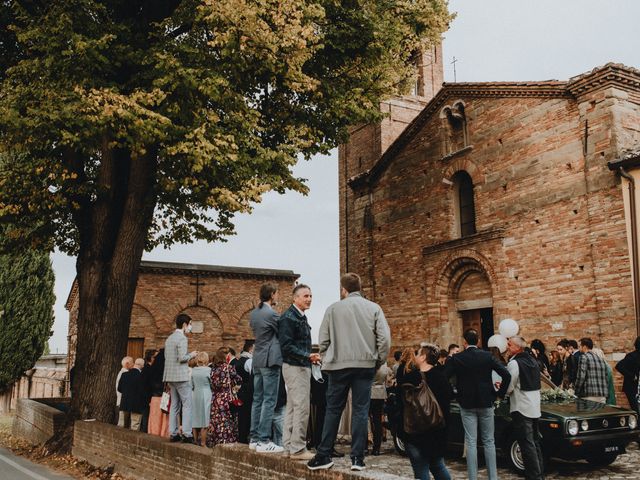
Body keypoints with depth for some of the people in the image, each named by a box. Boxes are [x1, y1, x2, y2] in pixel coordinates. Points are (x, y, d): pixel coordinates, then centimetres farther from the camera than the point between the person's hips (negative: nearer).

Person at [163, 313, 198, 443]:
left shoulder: (169, 338, 15)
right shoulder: (182, 338, -13)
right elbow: (182, 358, -21)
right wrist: (191, 355, -2)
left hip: (170, 376, 9)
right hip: (181, 376, -9)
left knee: (174, 405, 11)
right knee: (187, 404, -6)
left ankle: (173, 433, 12)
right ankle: (187, 434, -9)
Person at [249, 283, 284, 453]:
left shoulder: (254, 313, 12)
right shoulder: (271, 314, -14)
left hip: (257, 361, 9)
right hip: (270, 360, -9)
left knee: (258, 399, 11)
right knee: (269, 401, -6)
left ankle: (254, 438, 15)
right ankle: (264, 441, -6)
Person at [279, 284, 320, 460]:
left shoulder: (301, 317, 17)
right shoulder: (288, 317, -14)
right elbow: (286, 346, -21)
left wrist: (310, 357, 15)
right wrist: (307, 356, -25)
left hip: (302, 366, 10)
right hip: (294, 367, -10)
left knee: (292, 407, 13)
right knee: (301, 407, -10)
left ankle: (289, 445, 20)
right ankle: (297, 449, -5)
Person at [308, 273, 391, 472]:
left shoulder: (333, 308, 2)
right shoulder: (373, 308, 4)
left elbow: (323, 340, 1)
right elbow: (384, 338, -3)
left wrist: (328, 359, 14)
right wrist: (378, 362, 8)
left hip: (338, 365, 0)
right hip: (365, 365, 0)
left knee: (333, 410, 8)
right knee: (360, 411, 5)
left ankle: (323, 456, 11)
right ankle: (357, 458, 5)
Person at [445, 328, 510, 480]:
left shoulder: (456, 358, -7)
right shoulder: (487, 356, -4)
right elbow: (506, 375, -10)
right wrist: (500, 393, 1)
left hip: (467, 404, -1)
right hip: (486, 403, 1)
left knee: (471, 443, 3)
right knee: (489, 441, 12)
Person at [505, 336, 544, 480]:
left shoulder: (514, 363, -16)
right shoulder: (533, 360, 11)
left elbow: (508, 389, -15)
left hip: (521, 409, -9)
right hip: (535, 408, 9)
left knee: (527, 445, -4)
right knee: (535, 443, 16)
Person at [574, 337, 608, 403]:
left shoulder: (584, 357, -4)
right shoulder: (601, 359, 18)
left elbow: (580, 377, -11)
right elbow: (606, 378, 17)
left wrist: (576, 393, -4)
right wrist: (605, 394, 20)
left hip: (590, 395, -7)